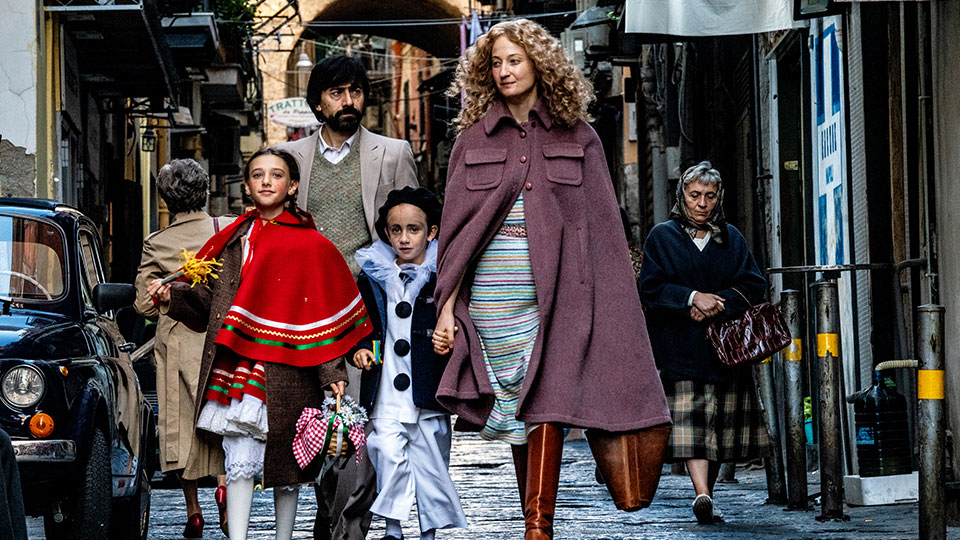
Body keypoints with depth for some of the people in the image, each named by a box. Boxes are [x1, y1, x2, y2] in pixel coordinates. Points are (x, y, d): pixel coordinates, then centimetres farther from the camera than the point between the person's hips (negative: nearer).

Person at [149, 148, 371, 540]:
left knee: (283, 461, 6)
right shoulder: (233, 239, 13)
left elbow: (324, 312, -2)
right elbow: (208, 298, 15)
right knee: (239, 463, -5)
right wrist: (172, 295, -4)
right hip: (234, 369, 3)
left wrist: (332, 371, -7)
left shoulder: (310, 245, 1)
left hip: (283, 370, -3)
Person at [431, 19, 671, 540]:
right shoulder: (474, 140, 11)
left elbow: (602, 229, 6)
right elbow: (454, 228, 10)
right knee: (513, 408, 3)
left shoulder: (577, 139, 8)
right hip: (491, 295, 2)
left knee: (545, 403, -13)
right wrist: (447, 306, 3)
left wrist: (610, 310, -1)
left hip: (554, 292, -2)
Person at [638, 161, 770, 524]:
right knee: (688, 418, -16)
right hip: (679, 347, -3)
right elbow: (650, 288, -2)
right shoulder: (662, 237, 7)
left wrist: (715, 304, -10)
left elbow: (753, 285, 6)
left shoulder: (731, 238, 14)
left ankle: (706, 493, 14)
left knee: (720, 422, 2)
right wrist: (692, 297, -15)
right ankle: (702, 495, -26)